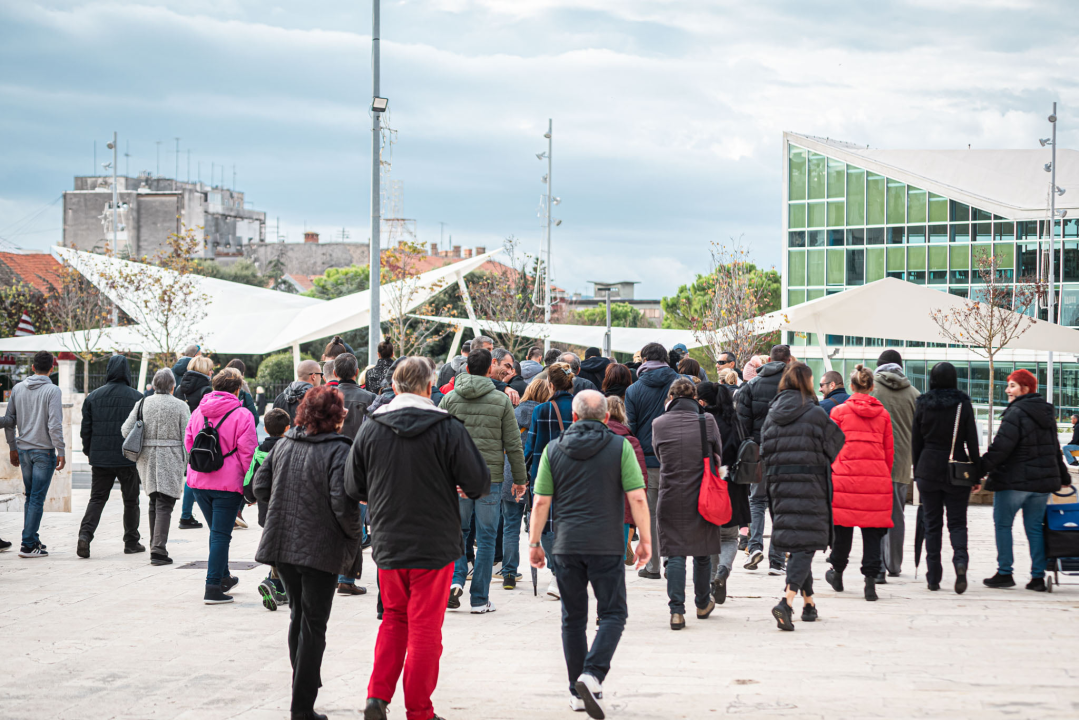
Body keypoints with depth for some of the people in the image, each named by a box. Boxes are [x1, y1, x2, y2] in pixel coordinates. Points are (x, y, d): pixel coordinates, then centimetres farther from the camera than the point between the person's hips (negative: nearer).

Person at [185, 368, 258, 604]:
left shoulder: (198, 412, 8)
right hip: (227, 483, -6)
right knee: (221, 534, -2)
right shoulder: (242, 416, -8)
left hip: (198, 482, 6)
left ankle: (223, 577, 34)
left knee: (217, 530, 21)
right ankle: (213, 588, -5)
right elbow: (247, 453, -10)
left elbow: (188, 443, 16)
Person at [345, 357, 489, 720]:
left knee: (394, 619, 19)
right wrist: (466, 490, 13)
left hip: (388, 544, 3)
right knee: (425, 628, 5)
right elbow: (480, 482, -10)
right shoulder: (447, 428, -11)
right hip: (435, 544, -3)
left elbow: (353, 488, 5)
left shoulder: (370, 429, -2)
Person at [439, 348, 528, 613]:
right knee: (486, 538, 6)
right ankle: (480, 599, 7)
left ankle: (455, 579, -4)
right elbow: (513, 444, -1)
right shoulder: (501, 400, -2)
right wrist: (520, 479, 8)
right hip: (490, 476, -1)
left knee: (457, 531, 17)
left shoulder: (449, 399, 1)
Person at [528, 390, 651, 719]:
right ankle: (592, 674, -18)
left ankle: (578, 692, 14)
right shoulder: (620, 447, -1)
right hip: (606, 544, -2)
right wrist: (645, 540, 2)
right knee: (613, 614, 4)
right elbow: (637, 498, -6)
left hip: (567, 544, 3)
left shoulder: (553, 449, 5)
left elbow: (541, 502, 3)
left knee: (573, 618, 12)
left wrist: (534, 543, 11)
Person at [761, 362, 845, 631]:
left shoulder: (772, 414, 6)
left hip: (780, 485, 5)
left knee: (796, 542, 16)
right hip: (810, 485, -5)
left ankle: (809, 604, 24)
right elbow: (834, 448, -2)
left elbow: (765, 452, 8)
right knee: (805, 544, -6)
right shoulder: (815, 414, -8)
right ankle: (787, 601, -23)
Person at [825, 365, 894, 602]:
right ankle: (870, 580, -4)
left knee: (843, 526, 10)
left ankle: (837, 573, 25)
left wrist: (830, 472, 13)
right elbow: (889, 450, 11)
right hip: (877, 478, 1)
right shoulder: (883, 414, 7)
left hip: (846, 476, -1)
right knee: (873, 530, 2)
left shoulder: (839, 411, 0)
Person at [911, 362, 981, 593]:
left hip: (928, 470, 1)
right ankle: (960, 559, -22)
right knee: (957, 522, 6)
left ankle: (933, 578, 5)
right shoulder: (963, 404, -2)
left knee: (932, 524, 7)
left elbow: (916, 442, 3)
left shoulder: (922, 405, -1)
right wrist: (976, 474, 4)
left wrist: (917, 472, 11)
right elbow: (972, 441, -2)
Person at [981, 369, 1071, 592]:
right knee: (1035, 527, 9)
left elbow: (1000, 448, -21)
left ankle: (1004, 573, 4)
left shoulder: (1016, 413, -15)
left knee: (1003, 524, 4)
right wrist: (1064, 477, 30)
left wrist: (980, 470, -18)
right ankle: (1038, 577, 5)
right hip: (1042, 481, 7)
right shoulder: (1047, 413, 12)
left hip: (1013, 481, -7)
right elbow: (1054, 448, 21)